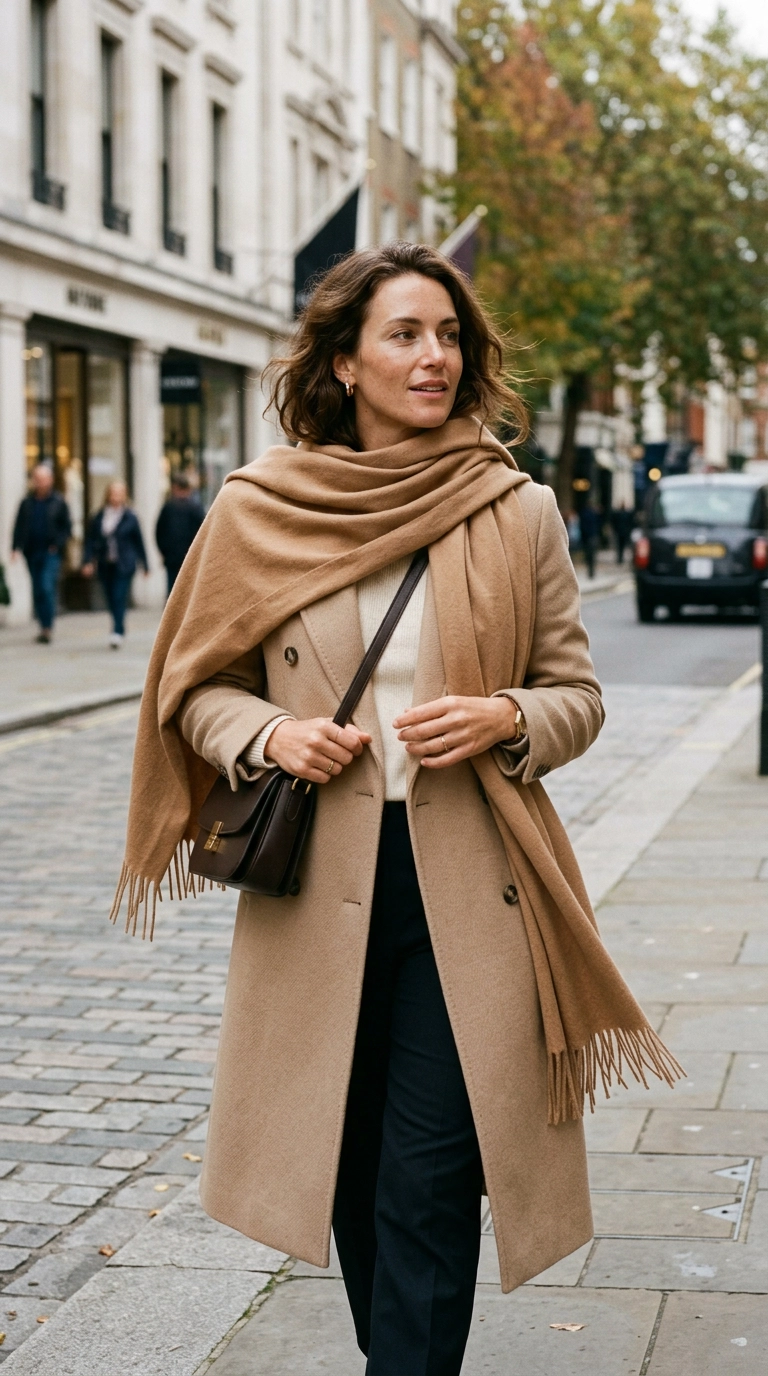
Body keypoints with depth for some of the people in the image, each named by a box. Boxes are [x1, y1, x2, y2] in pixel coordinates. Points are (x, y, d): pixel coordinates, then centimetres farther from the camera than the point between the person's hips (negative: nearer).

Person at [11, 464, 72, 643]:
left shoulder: (58, 502, 1)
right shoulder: (27, 503, 8)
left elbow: (67, 527, 4)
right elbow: (19, 526, 8)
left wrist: (57, 544, -11)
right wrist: (17, 548, -6)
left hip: (51, 553, -4)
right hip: (32, 553, 4)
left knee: (47, 588, -15)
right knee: (37, 591, 6)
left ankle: (48, 627, -14)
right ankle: (44, 627, 14)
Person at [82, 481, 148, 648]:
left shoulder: (130, 518, 0)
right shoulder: (98, 518, 6)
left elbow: (138, 542, 5)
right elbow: (91, 540, 7)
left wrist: (144, 565, 8)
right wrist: (88, 561, -4)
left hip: (124, 566, -3)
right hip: (105, 565, 3)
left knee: (119, 597, -12)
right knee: (111, 599, 6)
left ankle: (118, 632, -16)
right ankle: (119, 629, 20)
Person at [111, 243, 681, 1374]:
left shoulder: (520, 514, 2)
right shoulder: (258, 512, 2)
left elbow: (579, 698, 8)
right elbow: (195, 688, 11)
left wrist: (504, 718, -12)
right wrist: (267, 733, -9)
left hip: (469, 886, -1)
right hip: (319, 886, 1)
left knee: (430, 1175, -4)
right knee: (351, 1162, 13)